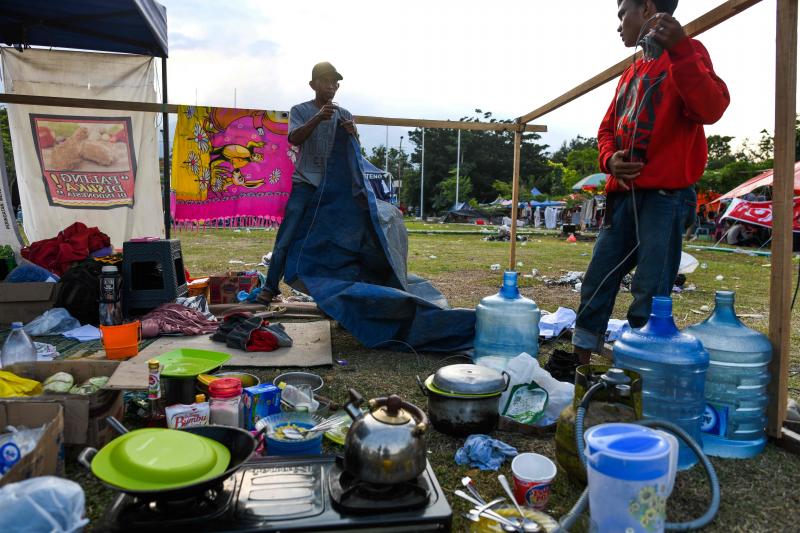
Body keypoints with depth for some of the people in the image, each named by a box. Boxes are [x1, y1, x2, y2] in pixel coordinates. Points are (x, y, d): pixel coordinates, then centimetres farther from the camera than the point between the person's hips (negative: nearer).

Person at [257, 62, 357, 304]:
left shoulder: (344, 115, 11)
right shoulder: (300, 111, 3)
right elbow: (294, 139, -15)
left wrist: (353, 134, -17)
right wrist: (318, 118, -29)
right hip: (305, 185, -3)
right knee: (285, 240, -6)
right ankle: (270, 286, 4)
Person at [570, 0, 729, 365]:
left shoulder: (685, 54, -1)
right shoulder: (631, 73, 22)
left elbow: (711, 109, -18)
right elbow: (607, 129, 21)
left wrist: (680, 50, -28)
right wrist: (610, 159, -1)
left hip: (666, 196, -7)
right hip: (623, 195, 7)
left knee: (649, 299, -8)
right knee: (596, 287, 7)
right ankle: (579, 368, 18)